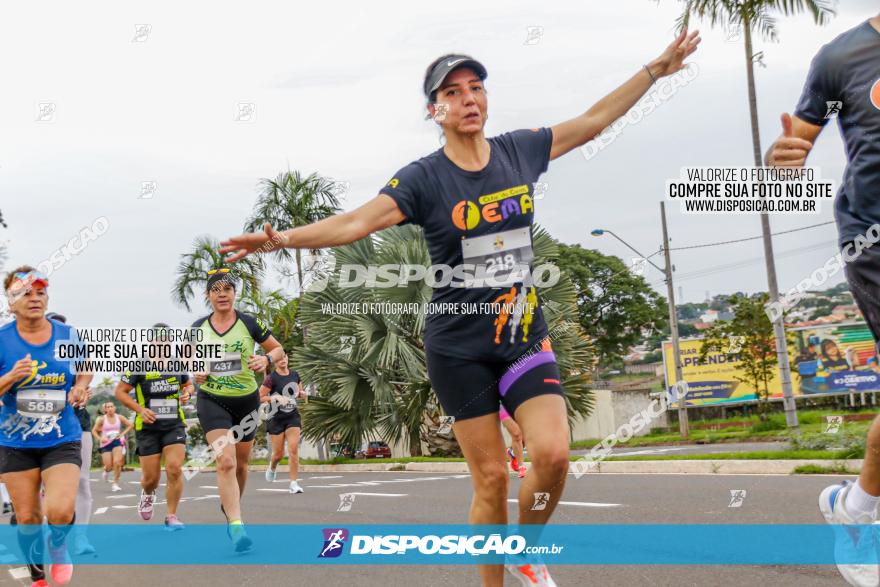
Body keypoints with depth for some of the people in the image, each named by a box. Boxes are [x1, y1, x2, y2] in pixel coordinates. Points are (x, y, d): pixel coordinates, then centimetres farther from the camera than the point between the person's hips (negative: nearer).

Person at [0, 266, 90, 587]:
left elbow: (85, 371, 15)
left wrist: (80, 388, -6)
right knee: (27, 519, 8)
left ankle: (58, 548, 18)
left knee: (60, 512, -17)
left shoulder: (67, 334, -2)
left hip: (62, 440, 0)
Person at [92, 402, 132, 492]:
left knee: (117, 463, -17)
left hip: (117, 442, 0)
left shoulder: (119, 417, -3)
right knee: (109, 466, -2)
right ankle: (106, 470, 38)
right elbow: (94, 431, 1)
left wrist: (122, 434, -4)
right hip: (105, 444, 0)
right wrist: (100, 439, -14)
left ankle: (115, 483, -4)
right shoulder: (102, 419, -6)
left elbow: (130, 425, 7)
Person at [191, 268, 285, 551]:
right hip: (212, 400, -1)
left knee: (241, 463, 15)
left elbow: (278, 349, 4)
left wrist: (266, 359, -18)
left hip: (246, 400, 1)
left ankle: (230, 504, 43)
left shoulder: (249, 323, -5)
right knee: (225, 461, -18)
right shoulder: (198, 327, 0)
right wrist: (195, 372, -3)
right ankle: (236, 525, -20)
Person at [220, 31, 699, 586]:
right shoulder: (423, 178, -8)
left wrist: (658, 68, 19)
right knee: (492, 478, -2)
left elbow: (594, 120, 15)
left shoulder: (520, 150, 3)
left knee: (553, 455, -13)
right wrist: (282, 237, -35)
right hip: (459, 347, -3)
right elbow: (358, 222, -20)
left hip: (525, 333, 3)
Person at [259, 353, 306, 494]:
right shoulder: (271, 378, -10)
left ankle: (293, 483, -6)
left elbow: (300, 391, 22)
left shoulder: (295, 375, 5)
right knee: (279, 453, 4)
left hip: (293, 416, 3)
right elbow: (259, 397, -10)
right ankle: (272, 467, 40)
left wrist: (302, 393, -2)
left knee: (294, 449, -11)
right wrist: (277, 398, -22)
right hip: (276, 418, -3)